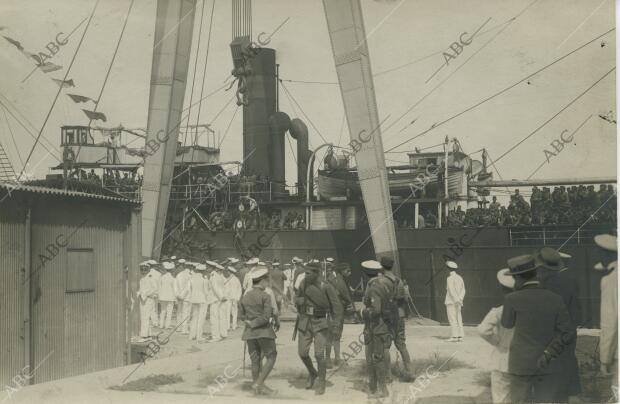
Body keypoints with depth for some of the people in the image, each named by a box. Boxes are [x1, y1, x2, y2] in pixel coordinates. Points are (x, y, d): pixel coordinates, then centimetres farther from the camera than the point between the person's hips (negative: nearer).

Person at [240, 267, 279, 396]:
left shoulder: (244, 297, 7)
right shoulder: (265, 296, -12)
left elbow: (243, 315, 13)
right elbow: (266, 317, -17)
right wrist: (253, 324, -8)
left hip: (250, 332, 6)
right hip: (264, 331, -6)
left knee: (255, 359, 12)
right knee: (271, 357, 6)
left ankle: (257, 387, 16)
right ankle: (259, 383, -3)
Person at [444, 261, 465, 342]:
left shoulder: (450, 278, -11)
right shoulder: (460, 278, 13)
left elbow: (452, 291, -19)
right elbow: (463, 290, 7)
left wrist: (457, 300, -21)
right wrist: (460, 300, -2)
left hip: (451, 302, -8)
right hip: (458, 302, 8)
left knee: (452, 319, -7)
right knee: (458, 319, 7)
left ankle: (455, 336, -12)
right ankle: (460, 336, 4)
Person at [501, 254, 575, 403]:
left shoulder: (512, 299, -12)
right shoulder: (555, 299, -5)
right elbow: (568, 333, -12)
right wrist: (548, 355, -12)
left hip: (521, 364, -2)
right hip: (548, 366, 2)